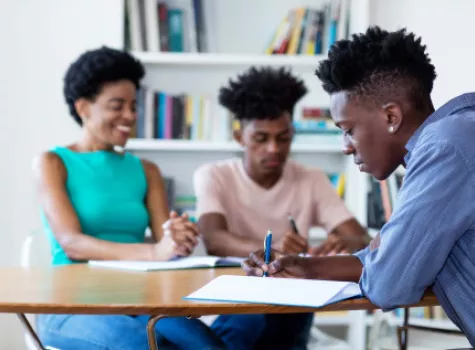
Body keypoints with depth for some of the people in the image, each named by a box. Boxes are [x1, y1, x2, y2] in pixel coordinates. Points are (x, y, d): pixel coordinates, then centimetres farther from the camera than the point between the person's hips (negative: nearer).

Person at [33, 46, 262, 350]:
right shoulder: (52, 163, 3)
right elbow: (71, 243, -12)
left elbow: (166, 244, 4)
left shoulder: (146, 171, 16)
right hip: (72, 307, -4)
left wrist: (178, 239, -22)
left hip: (138, 304, 4)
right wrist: (153, 252, -27)